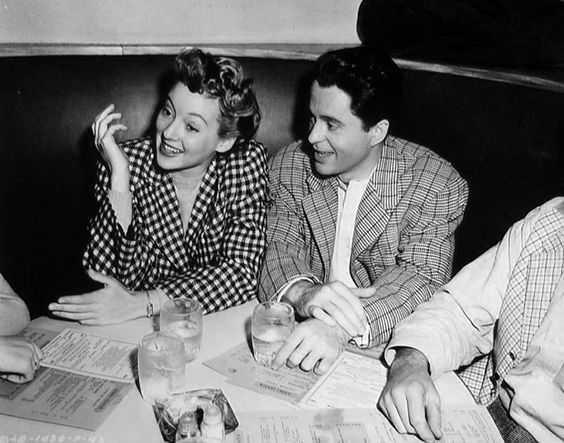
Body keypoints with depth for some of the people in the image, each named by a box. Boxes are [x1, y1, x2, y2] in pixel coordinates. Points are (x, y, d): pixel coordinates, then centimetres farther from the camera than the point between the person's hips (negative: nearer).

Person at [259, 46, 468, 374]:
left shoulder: (439, 185, -9)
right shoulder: (290, 166, 2)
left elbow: (421, 276, -18)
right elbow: (278, 247, -5)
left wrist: (342, 329, -35)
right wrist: (302, 292, -29)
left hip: (392, 351, -1)